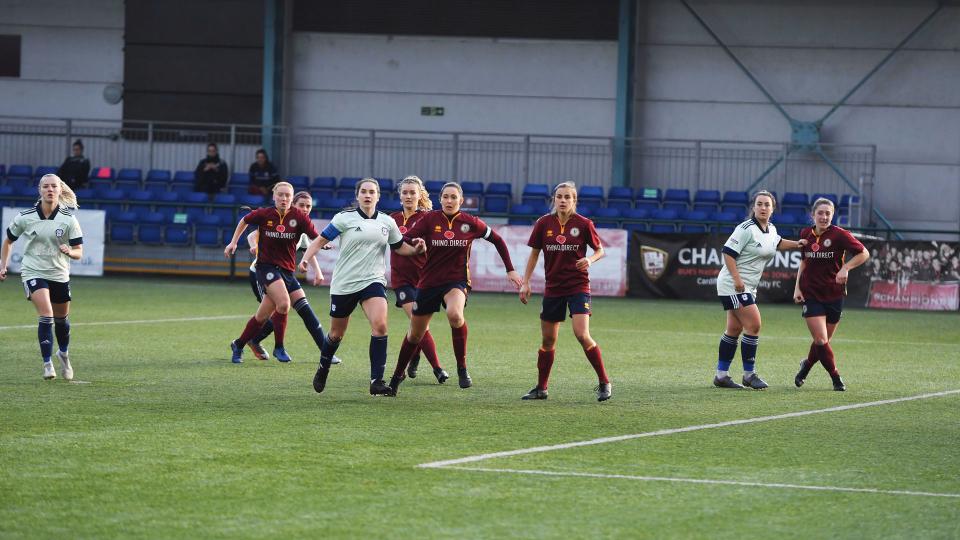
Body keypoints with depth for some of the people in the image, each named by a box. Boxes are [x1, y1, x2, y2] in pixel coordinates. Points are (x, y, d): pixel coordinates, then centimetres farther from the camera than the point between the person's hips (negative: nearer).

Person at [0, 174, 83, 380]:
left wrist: (69, 251, -26)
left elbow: (79, 253, -4)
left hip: (59, 274, 2)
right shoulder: (25, 217, -7)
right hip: (33, 272, -2)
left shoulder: (69, 220, -7)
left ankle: (64, 353, 44)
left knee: (61, 319, 15)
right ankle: (47, 364, -16)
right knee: (46, 315, -21)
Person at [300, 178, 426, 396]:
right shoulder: (345, 218, -4)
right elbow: (321, 240, -5)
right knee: (337, 334, 11)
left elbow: (400, 247, 19)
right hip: (344, 284, -1)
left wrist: (416, 249, -2)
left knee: (380, 325, -23)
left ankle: (377, 382, -20)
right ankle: (323, 368, 42)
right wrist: (305, 258, -21)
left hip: (373, 281, 1)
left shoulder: (387, 222, 6)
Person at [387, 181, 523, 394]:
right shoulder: (430, 219, -5)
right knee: (415, 335, 11)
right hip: (428, 282, 2)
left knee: (454, 314, -36)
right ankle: (397, 375, 35)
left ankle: (462, 368, -21)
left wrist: (510, 270, 7)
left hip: (457, 281, -2)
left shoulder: (470, 223, -4)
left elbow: (497, 240, 9)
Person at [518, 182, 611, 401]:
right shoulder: (544, 223, 0)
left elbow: (600, 250, 4)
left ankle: (604, 383, -6)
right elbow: (534, 253, 8)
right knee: (547, 340, 9)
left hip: (578, 286, -3)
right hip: (553, 288, 3)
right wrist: (525, 282, 3)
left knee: (582, 335, -17)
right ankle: (541, 388, 21)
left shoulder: (583, 224, -6)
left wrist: (590, 260, -18)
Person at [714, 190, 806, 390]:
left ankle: (721, 375, 16)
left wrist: (796, 244, 19)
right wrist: (737, 279, -24)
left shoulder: (771, 230, 9)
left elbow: (776, 243, 32)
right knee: (753, 324, -13)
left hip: (747, 287, 9)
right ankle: (749, 374, -4)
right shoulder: (746, 229, -17)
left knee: (734, 329, 11)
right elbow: (728, 252, -18)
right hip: (733, 284, -9)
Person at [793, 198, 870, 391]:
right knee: (821, 340, -11)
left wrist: (845, 268, -25)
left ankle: (806, 365, 38)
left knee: (822, 341, 9)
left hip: (834, 294, -1)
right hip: (811, 294, 1)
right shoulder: (806, 234, 1)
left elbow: (864, 253, -10)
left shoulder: (839, 234, -11)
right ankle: (836, 377, 8)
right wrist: (797, 287, 6)